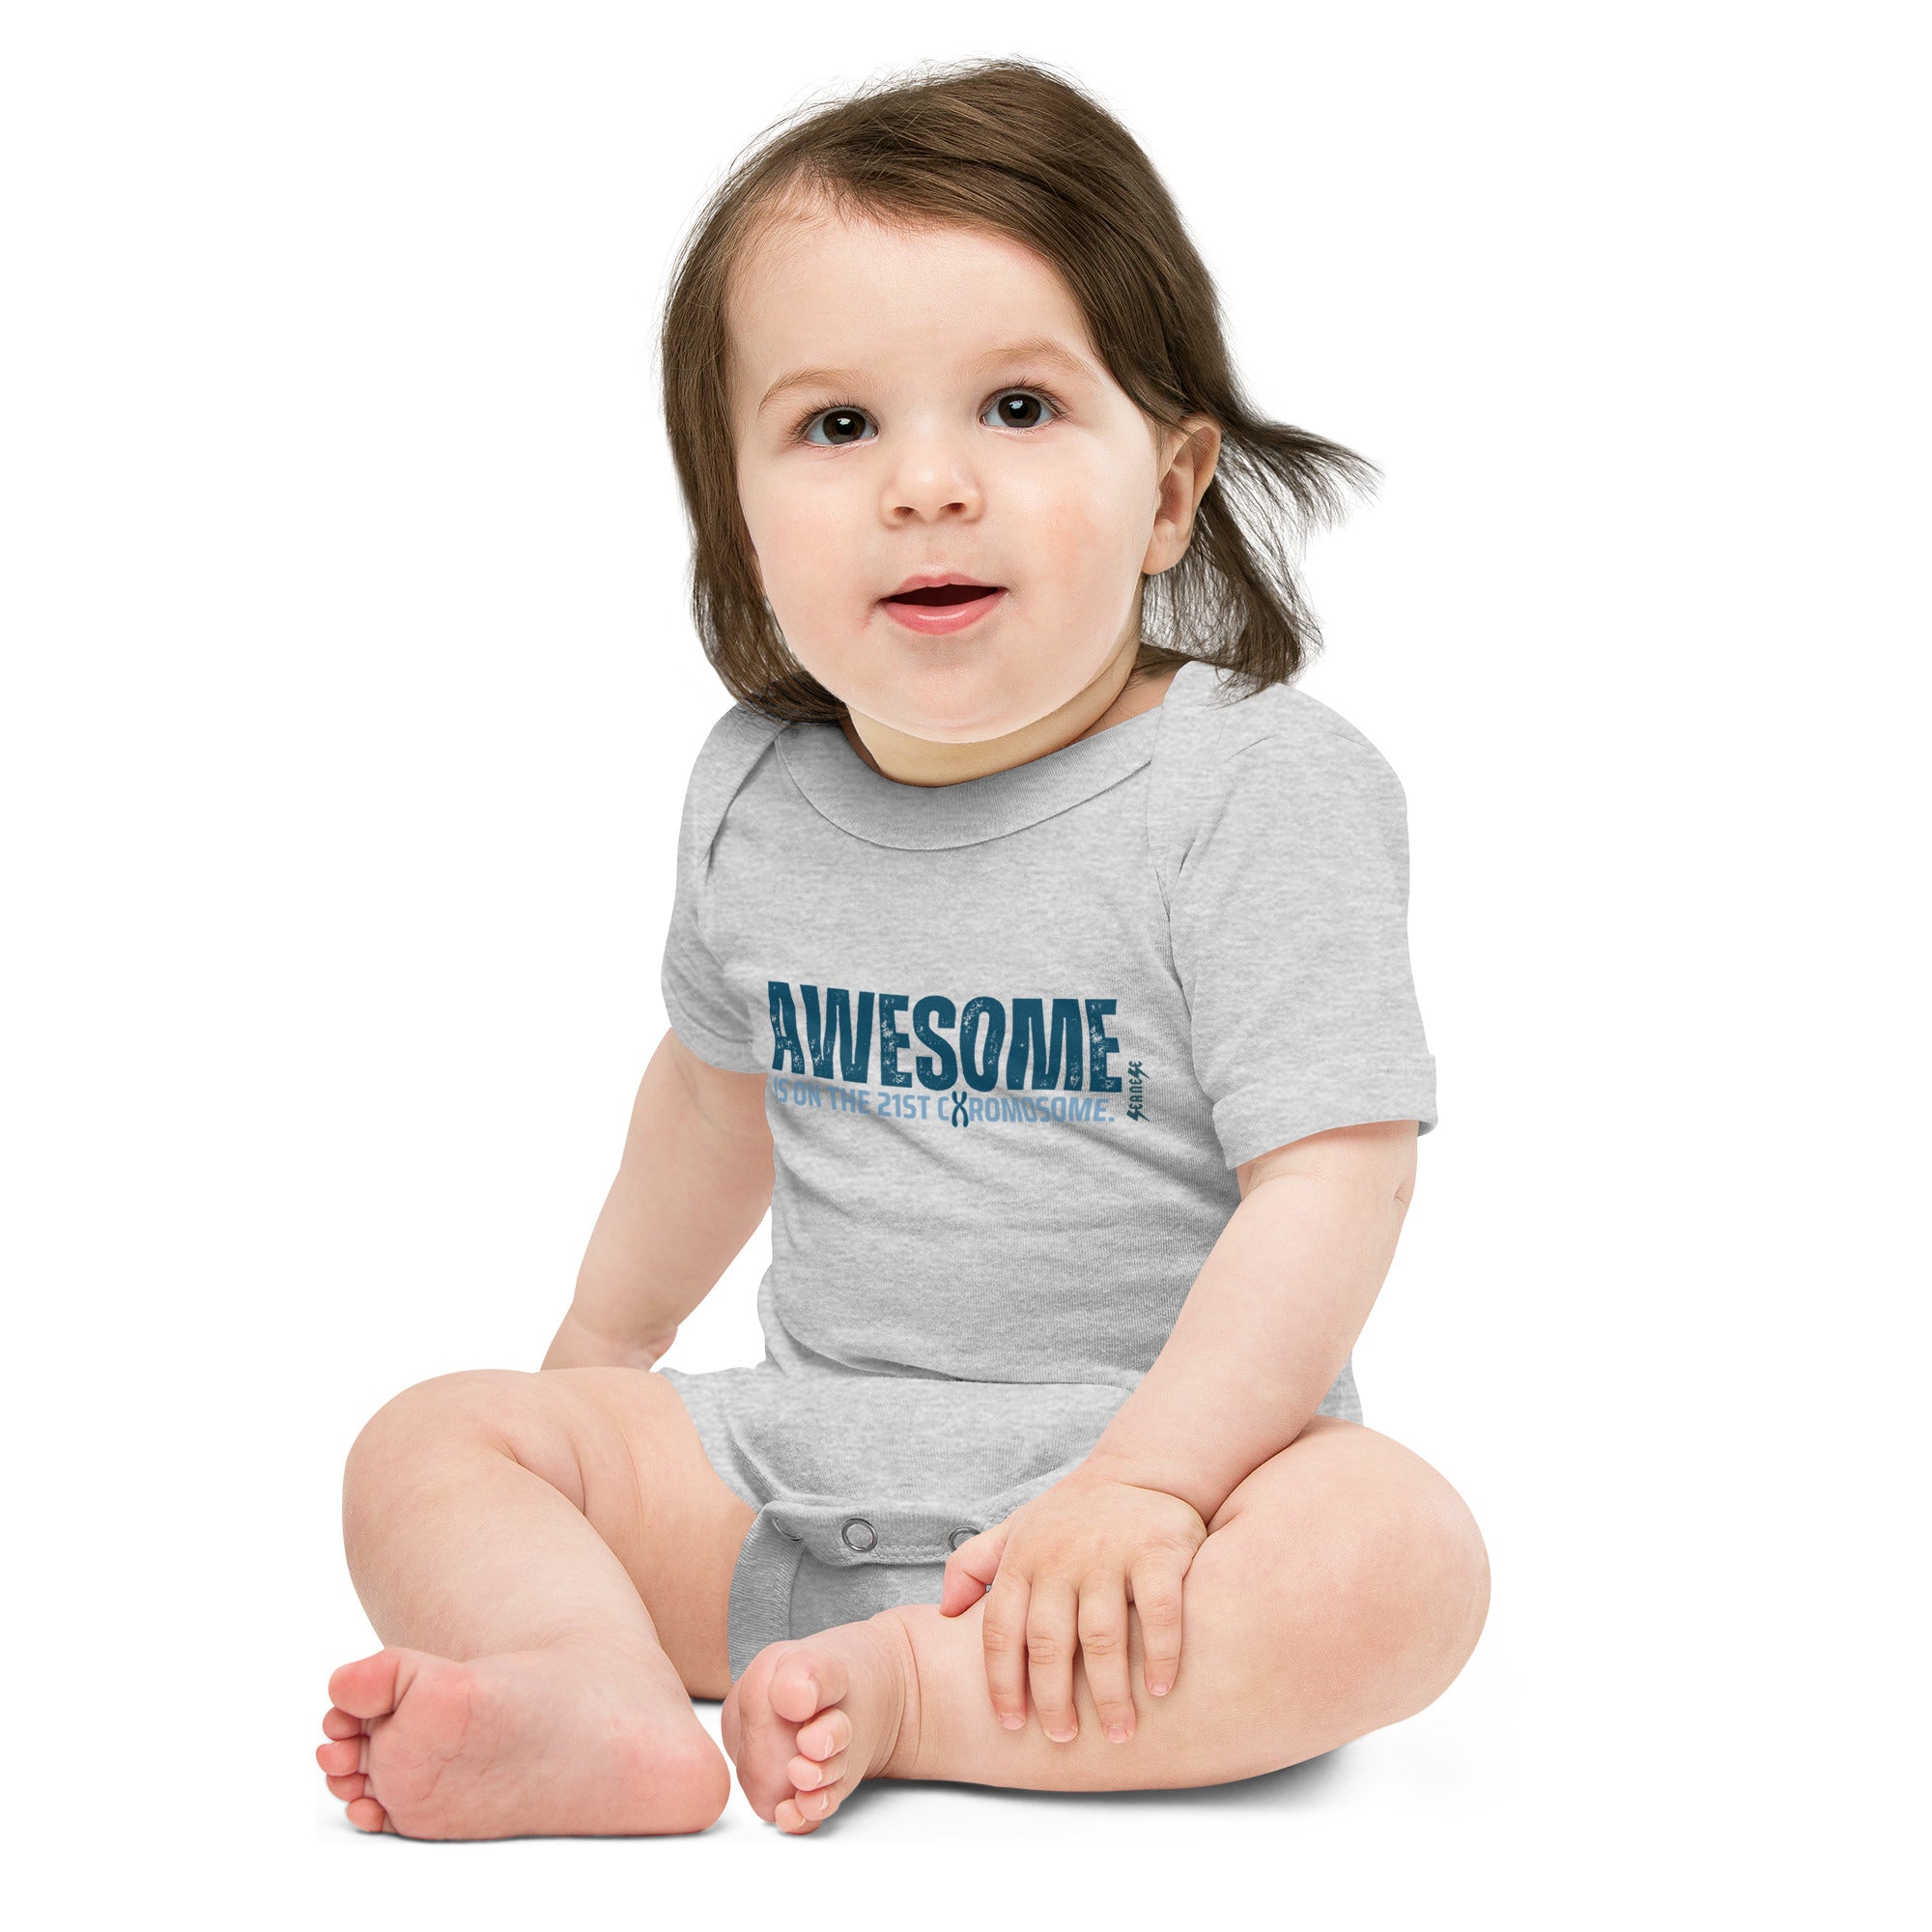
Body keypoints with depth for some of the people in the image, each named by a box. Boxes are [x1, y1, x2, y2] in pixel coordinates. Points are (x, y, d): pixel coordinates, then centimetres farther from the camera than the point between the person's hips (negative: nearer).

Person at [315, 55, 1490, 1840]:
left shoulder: (1260, 788, -13)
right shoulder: (756, 796, 4)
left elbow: (1332, 1174, -20)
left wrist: (1146, 1480, -31)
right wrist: (607, 1339, 35)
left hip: (1156, 1436, -5)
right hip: (798, 1468, 5)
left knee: (1398, 1560, -33)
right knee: (431, 1450, -8)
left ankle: (907, 1697, -31)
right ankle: (616, 1704, -35)